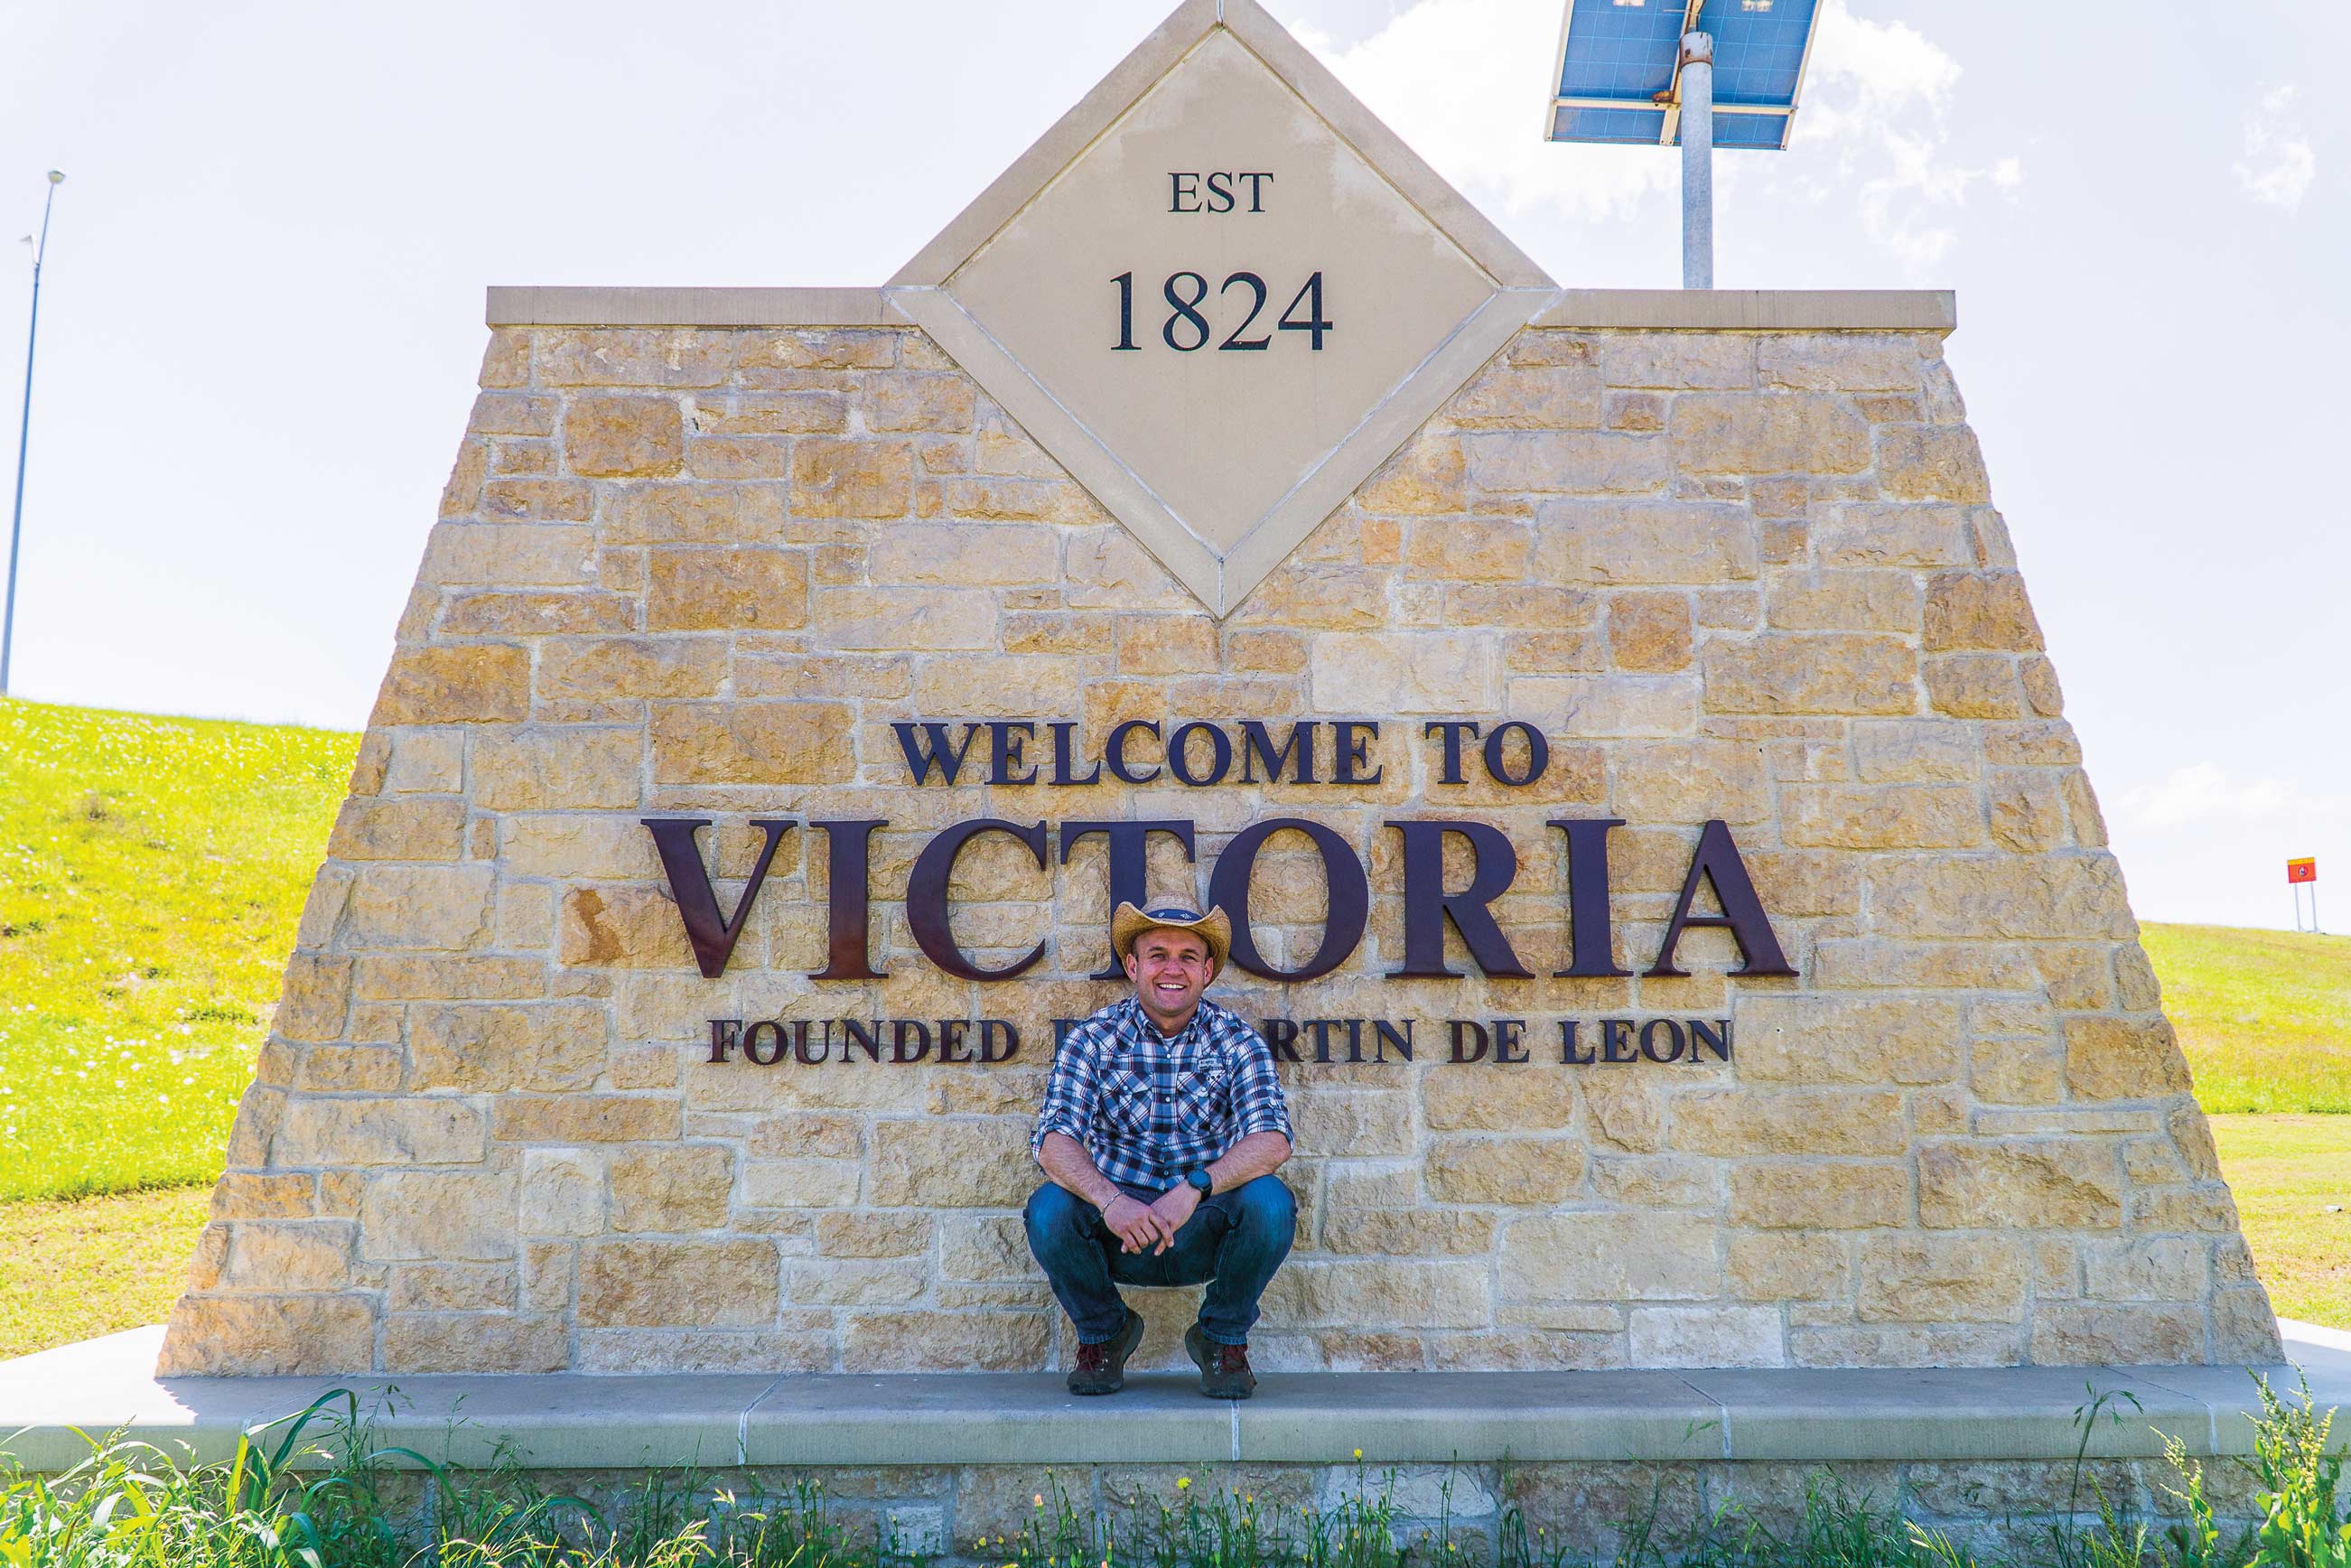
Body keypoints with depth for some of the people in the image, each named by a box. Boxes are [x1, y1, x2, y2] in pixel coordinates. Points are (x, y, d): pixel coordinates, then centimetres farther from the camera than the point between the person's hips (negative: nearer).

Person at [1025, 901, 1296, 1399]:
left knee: (1270, 1201, -29)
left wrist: (1194, 1188, -33)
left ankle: (1223, 1338, -1)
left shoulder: (1235, 1040, -2)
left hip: (1208, 1234, 0)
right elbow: (1054, 1141, -15)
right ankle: (1103, 1331, 3)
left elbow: (1273, 1139, -16)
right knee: (1050, 1207, -28)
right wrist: (1110, 1200, -36)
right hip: (1118, 1229, 0)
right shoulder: (1094, 1039, -2)